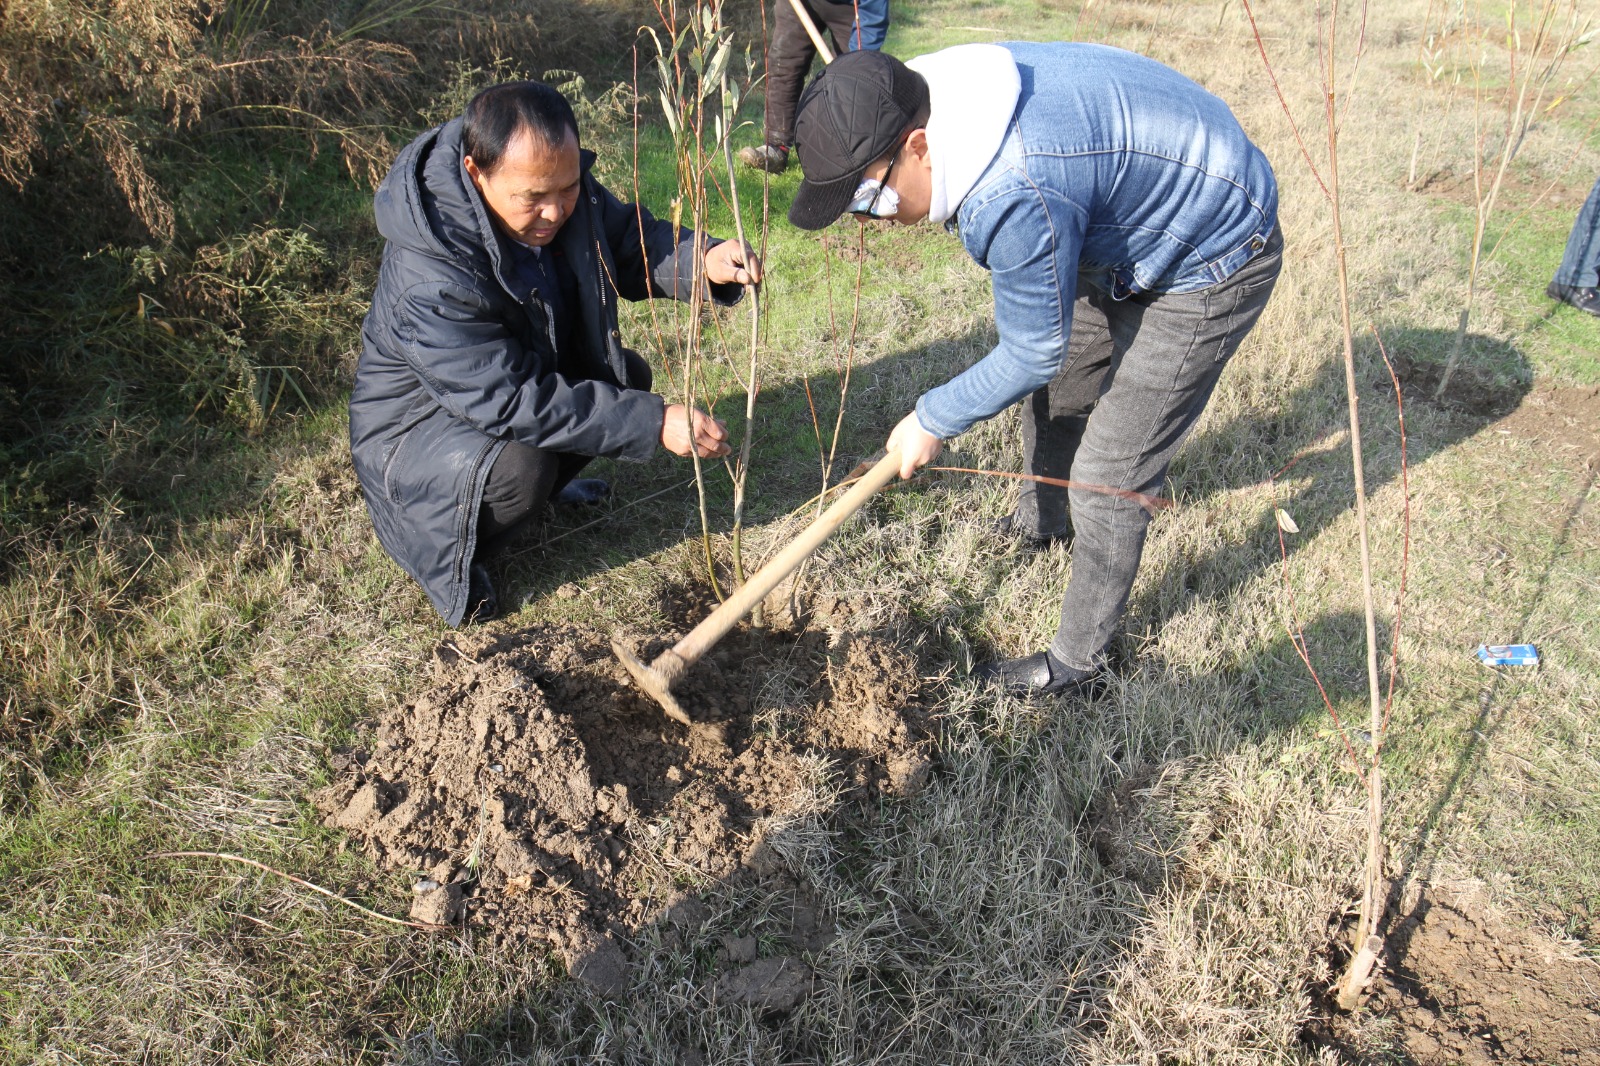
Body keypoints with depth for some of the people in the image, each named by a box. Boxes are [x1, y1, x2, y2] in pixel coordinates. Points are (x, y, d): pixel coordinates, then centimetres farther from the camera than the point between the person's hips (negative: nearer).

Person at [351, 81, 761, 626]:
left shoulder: (557, 184, -16)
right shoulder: (431, 281, -37)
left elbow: (631, 242, -5)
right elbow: (512, 403, -37)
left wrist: (704, 261, -28)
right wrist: (654, 423, -38)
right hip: (420, 415, -8)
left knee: (624, 376, -2)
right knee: (517, 467, -35)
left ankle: (543, 483, 16)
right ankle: (444, 552, -3)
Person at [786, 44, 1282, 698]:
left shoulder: (1016, 197, -39)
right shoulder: (951, 93, -10)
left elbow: (1033, 353, -24)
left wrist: (932, 422, -10)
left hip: (1210, 266, -9)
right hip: (1138, 220, 9)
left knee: (1108, 480, -6)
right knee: (1051, 392, 22)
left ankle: (1078, 668, 12)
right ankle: (1044, 518, 51)